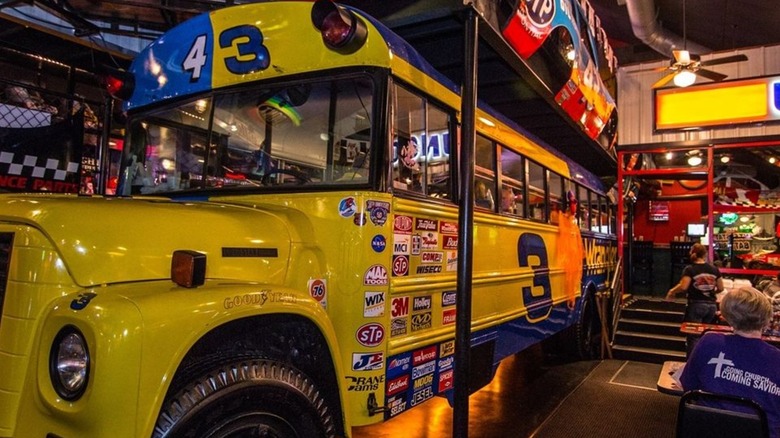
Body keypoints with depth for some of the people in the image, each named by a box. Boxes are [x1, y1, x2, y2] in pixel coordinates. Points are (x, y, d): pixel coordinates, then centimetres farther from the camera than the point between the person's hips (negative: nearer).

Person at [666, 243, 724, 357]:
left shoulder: (690, 269, -8)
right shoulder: (714, 269, 6)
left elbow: (683, 287, -19)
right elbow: (720, 288, 11)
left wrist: (672, 291, -3)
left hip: (696, 305, -4)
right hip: (712, 305, 4)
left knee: (693, 336, 2)